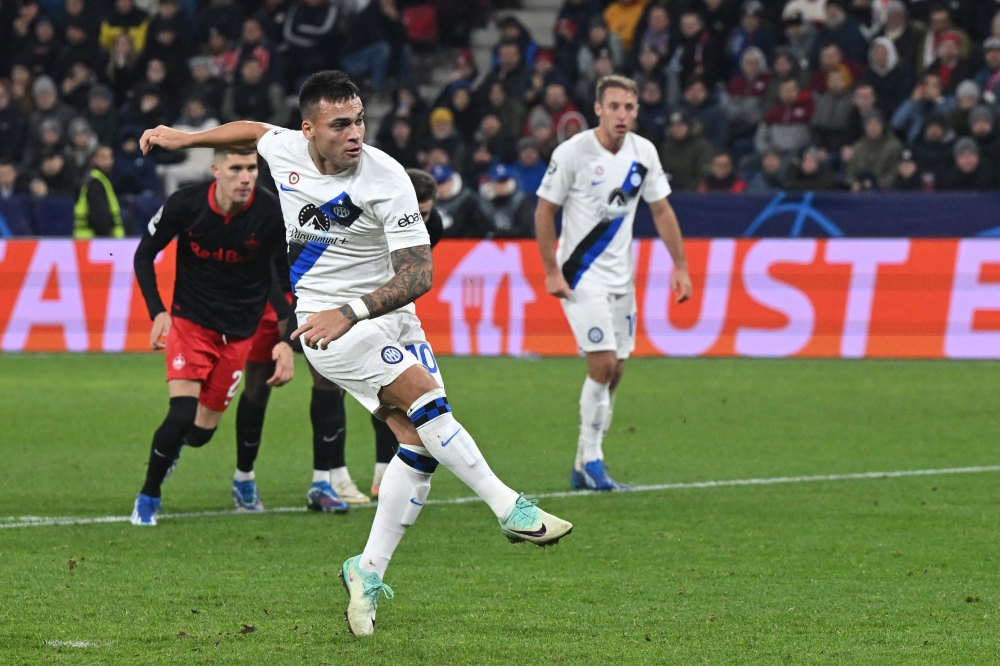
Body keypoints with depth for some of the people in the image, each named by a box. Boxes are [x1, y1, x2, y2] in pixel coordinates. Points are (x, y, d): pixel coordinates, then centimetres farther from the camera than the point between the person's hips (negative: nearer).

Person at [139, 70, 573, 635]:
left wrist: (352, 311, -30)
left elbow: (418, 274, -19)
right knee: (424, 395, -23)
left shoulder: (386, 179, -16)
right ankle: (510, 509, -20)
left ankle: (369, 573, 0)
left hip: (388, 312, 1)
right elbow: (253, 132, 20)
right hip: (320, 312, -1)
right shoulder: (281, 150, -7)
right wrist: (185, 139, 28)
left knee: (421, 439, -10)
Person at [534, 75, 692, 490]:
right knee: (603, 364, -16)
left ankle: (583, 466, 16)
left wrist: (680, 266, 6)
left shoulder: (643, 153, 1)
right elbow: (544, 210, -7)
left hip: (620, 276, 6)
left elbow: (661, 210, 11)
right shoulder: (573, 152, -13)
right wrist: (551, 272, -12)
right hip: (581, 276, -6)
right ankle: (591, 459, -4)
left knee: (614, 372, 6)